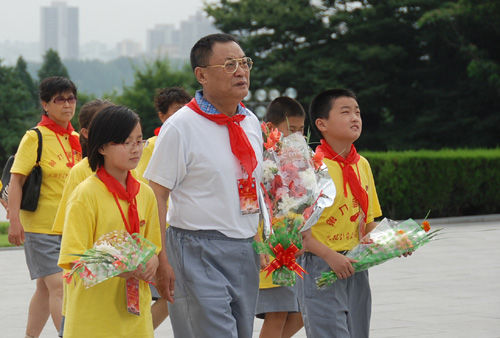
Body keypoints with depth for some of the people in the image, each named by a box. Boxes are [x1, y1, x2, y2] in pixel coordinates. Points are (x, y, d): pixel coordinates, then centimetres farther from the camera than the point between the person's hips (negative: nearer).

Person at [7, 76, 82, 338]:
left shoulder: (75, 139, 10)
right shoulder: (35, 138, -9)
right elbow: (16, 179, -13)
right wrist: (14, 220, -21)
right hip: (41, 225, -7)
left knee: (46, 287, 12)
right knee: (58, 286, -14)